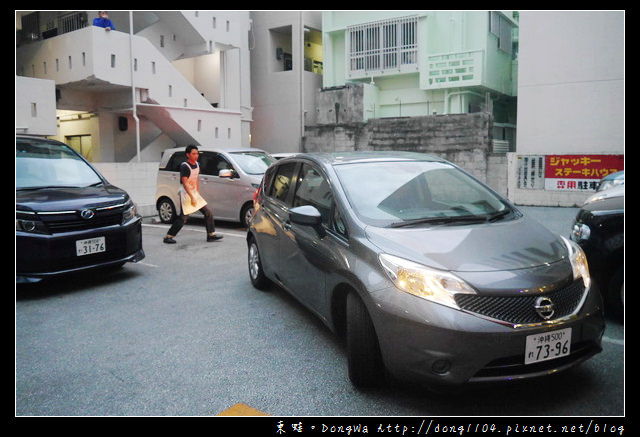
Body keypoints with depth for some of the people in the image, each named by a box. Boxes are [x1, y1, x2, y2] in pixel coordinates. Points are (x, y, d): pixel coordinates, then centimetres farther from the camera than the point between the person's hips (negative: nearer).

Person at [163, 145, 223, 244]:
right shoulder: (184, 166, -17)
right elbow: (185, 183, -22)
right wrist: (192, 197, -26)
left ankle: (211, 234, 10)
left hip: (195, 194, 8)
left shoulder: (197, 165, 8)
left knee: (208, 212, 4)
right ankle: (168, 237, 8)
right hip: (186, 195, -8)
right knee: (183, 218, -5)